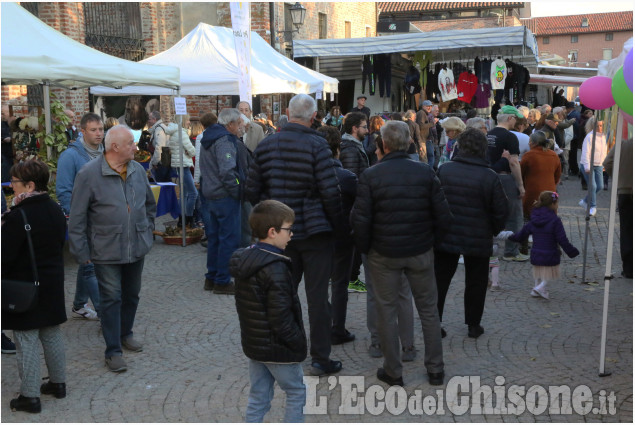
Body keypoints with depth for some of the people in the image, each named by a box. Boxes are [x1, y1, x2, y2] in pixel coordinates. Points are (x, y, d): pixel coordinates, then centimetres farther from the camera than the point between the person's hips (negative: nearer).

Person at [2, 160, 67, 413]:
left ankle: (30, 397, 8)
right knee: (52, 335, 18)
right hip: (53, 284, 8)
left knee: (26, 341, 1)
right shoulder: (55, 210, 4)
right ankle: (58, 383, 29)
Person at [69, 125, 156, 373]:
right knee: (111, 299, 0)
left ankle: (125, 334, 38)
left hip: (137, 248, 5)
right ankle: (113, 351, 10)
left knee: (132, 295, 17)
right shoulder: (89, 174, -14)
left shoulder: (138, 170, 2)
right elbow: (77, 217, -11)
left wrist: (147, 230, 13)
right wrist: (81, 252, -10)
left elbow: (150, 204, 18)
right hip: (106, 251, -5)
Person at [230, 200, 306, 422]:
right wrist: (298, 342, -11)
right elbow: (281, 318, -25)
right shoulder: (276, 270, -25)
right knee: (297, 392, 11)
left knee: (258, 397, 17)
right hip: (277, 349, -8)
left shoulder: (244, 260, 2)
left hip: (253, 344, 8)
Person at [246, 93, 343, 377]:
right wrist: (336, 223, -1)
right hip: (314, 230, -4)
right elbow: (330, 192, -16)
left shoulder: (265, 145, 1)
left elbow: (253, 191, 5)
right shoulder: (316, 145, -13)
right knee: (317, 296, 4)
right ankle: (320, 359, 12)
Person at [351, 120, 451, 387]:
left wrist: (364, 247, 4)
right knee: (428, 309, 15)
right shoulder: (425, 172, -4)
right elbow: (444, 216, -3)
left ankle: (393, 372, 18)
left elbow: (360, 220, -12)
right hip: (420, 253, 2)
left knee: (386, 310, 10)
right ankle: (435, 369, 23)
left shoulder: (370, 176, -11)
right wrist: (432, 240, 12)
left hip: (384, 254, -2)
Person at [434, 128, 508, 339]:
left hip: (445, 237, 2)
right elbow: (500, 211, -9)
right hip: (478, 240, -2)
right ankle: (473, 325, 21)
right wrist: (493, 231, 9)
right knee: (475, 282, 13)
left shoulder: (444, 170, -5)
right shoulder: (489, 177, -13)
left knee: (439, 280, 12)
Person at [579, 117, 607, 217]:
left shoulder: (604, 136, 7)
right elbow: (586, 152, -16)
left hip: (598, 165, 7)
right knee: (592, 186, -9)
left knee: (600, 186, 5)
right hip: (588, 165, -7)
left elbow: (604, 151, 18)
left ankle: (585, 201, 23)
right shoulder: (590, 136, -14)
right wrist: (587, 167, -20)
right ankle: (593, 206, 5)